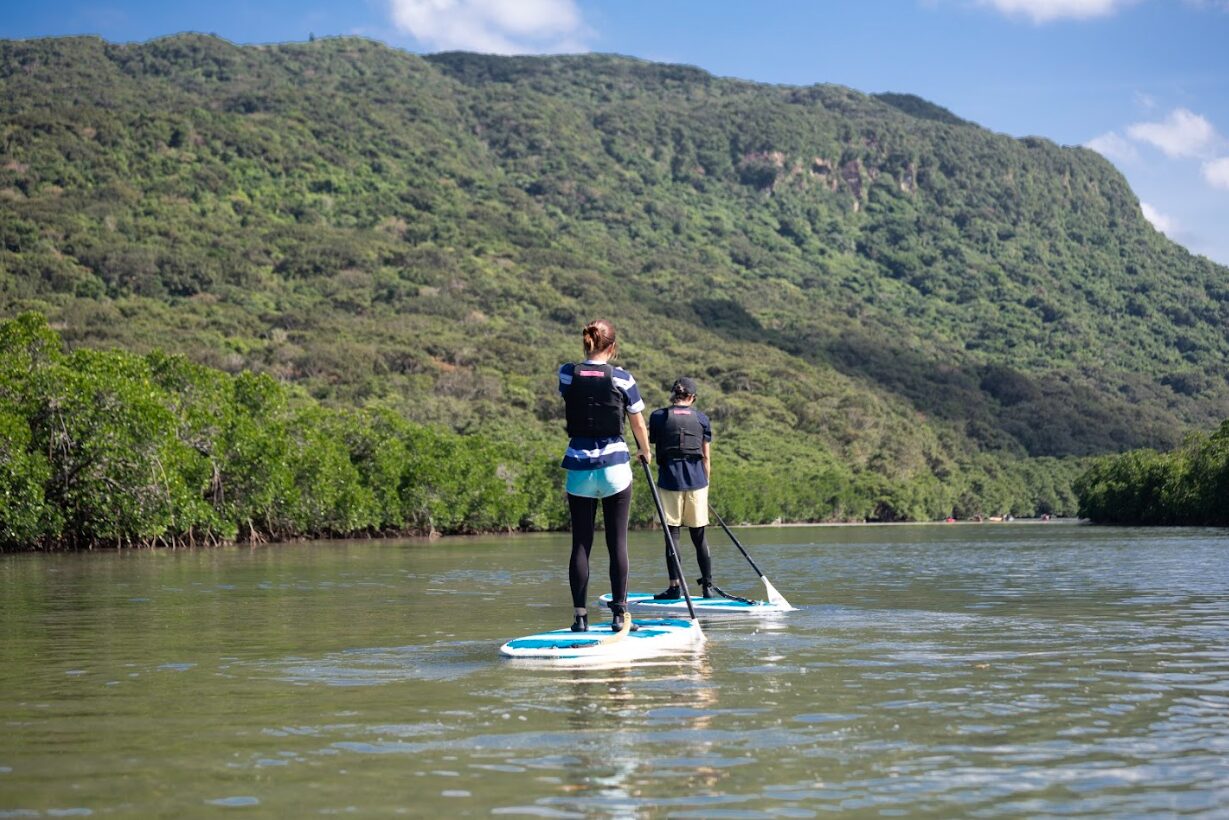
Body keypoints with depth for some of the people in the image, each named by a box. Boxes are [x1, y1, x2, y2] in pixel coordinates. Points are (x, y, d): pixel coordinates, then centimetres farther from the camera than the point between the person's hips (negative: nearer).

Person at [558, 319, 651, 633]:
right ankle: (619, 613, 3)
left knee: (580, 544, 5)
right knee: (617, 543, 4)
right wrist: (646, 453, 24)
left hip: (579, 468, 2)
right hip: (615, 466, -2)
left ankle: (580, 617, 4)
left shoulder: (567, 374, -2)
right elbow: (638, 425, 6)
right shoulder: (621, 378, -6)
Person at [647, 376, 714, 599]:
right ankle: (707, 585, 10)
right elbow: (706, 457, 6)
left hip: (670, 480, -1)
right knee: (699, 535, 8)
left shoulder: (658, 416, 1)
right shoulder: (701, 419, 4)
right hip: (696, 481, 1)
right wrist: (705, 483, 14)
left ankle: (674, 586, -1)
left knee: (672, 533, 2)